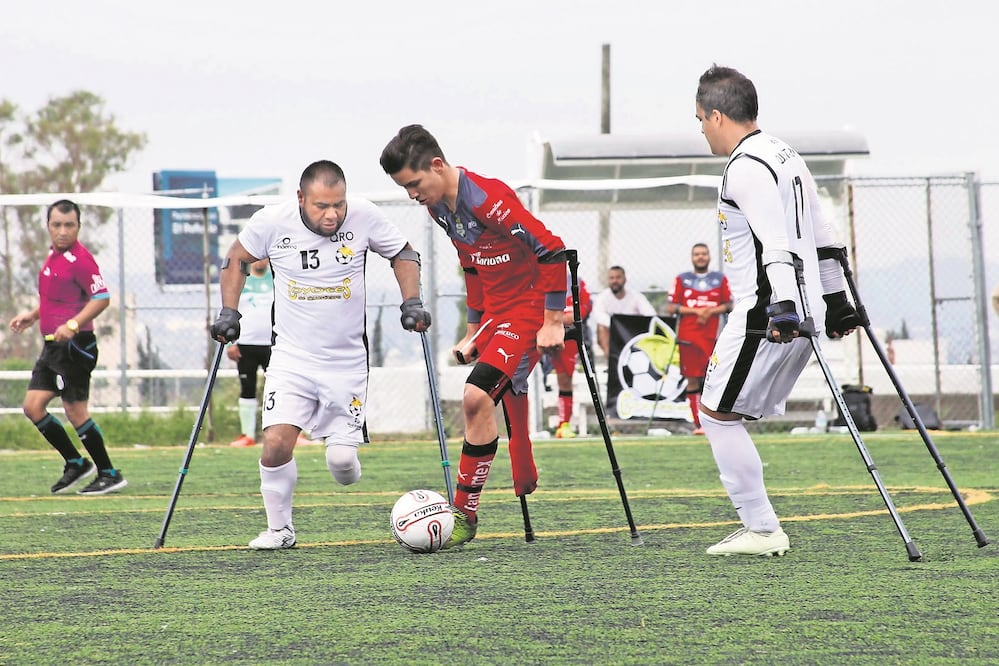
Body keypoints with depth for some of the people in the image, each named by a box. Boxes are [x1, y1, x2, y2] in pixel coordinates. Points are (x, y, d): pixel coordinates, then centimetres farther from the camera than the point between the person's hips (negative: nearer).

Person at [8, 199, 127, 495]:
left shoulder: (79, 259, -15)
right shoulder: (54, 256, 14)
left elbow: (101, 298, -21)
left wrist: (73, 325, -30)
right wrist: (32, 316, 20)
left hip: (74, 346, -9)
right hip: (53, 346, 9)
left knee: (75, 412, -6)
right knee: (33, 406, 6)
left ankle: (110, 475, 4)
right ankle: (75, 464, 16)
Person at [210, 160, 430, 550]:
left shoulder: (363, 218, -9)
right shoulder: (271, 222, -10)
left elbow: (403, 254, 10)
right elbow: (236, 260, 9)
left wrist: (412, 303, -1)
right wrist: (228, 313, 2)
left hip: (348, 361, 0)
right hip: (291, 357, 0)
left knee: (342, 460, -7)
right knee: (276, 442, -18)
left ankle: (341, 451, 33)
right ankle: (279, 528, 4)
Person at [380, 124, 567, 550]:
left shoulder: (488, 199, -23)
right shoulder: (439, 209, 6)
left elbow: (551, 249, -22)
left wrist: (553, 322, -19)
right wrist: (473, 333, 21)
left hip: (530, 312, -9)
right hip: (496, 315, 10)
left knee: (477, 396, -20)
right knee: (510, 410, 11)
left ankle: (465, 514, -15)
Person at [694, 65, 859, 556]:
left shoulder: (746, 168, -12)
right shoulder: (786, 157, 19)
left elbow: (777, 243, -24)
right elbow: (821, 237, 26)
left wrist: (783, 306, -33)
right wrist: (835, 300, 31)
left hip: (764, 317, -10)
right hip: (799, 316, 10)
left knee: (717, 413, -3)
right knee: (730, 415, 14)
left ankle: (762, 530, -5)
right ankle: (757, 527, 9)